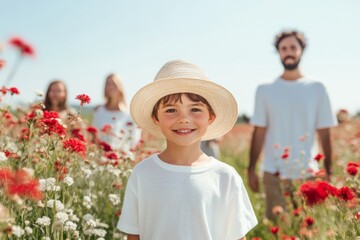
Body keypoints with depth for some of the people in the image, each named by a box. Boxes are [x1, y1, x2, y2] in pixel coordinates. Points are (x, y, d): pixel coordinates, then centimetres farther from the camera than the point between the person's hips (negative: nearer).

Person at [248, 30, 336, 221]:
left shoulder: (317, 89, 4)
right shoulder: (265, 89, 4)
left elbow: (324, 134, 4)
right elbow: (259, 132, 4)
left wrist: (328, 171, 2)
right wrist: (251, 168, 1)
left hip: (308, 173, 0)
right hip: (274, 173, 0)